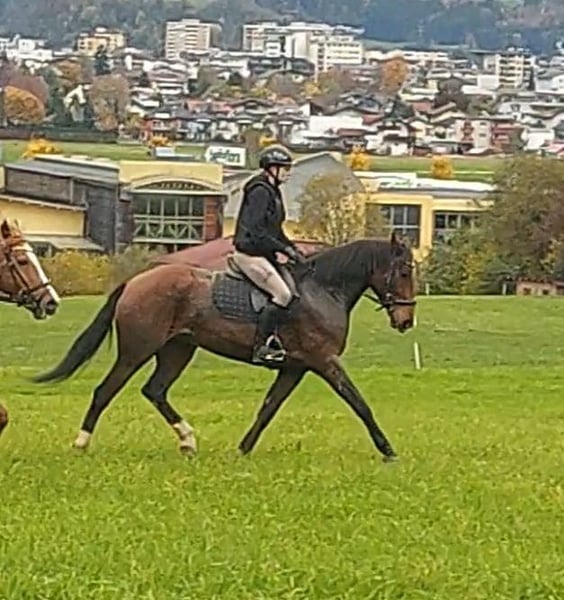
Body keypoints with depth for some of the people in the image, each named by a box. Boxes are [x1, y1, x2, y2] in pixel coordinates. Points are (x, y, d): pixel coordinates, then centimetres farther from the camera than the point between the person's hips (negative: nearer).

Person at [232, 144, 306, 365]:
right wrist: (285, 249, -20)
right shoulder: (260, 191, -16)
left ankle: (272, 338, 6)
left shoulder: (272, 192, 15)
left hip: (261, 253, 11)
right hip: (249, 253, -11)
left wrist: (292, 248, 10)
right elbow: (255, 231, -22)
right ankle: (261, 347, -17)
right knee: (282, 294, -19)